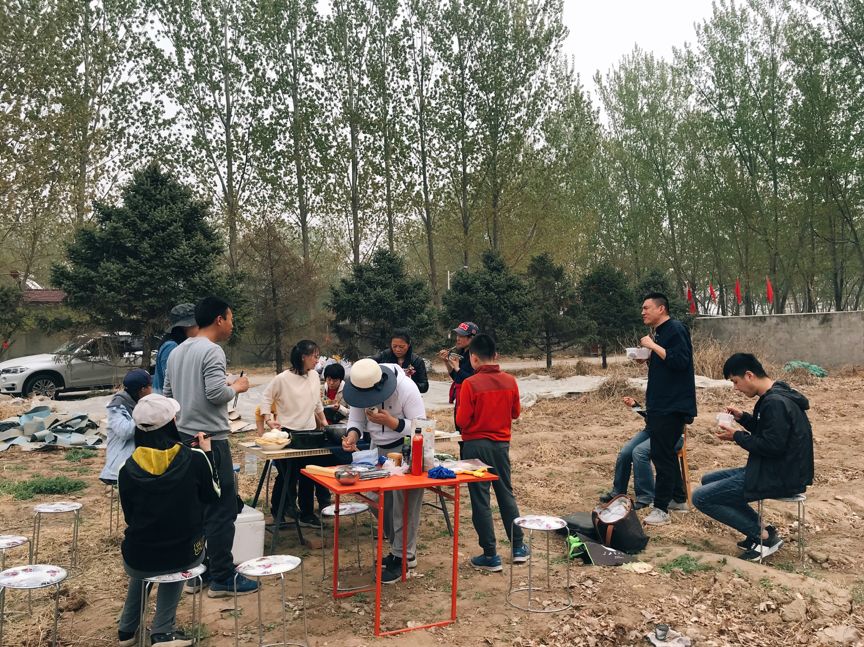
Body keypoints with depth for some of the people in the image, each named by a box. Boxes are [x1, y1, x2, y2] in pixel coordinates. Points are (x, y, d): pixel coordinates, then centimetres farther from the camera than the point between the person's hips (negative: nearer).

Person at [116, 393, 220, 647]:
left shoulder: (128, 468, -9)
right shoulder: (195, 459, -14)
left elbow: (130, 516, 5)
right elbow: (213, 496, 3)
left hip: (137, 563, 2)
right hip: (186, 556, -1)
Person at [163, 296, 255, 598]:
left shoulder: (177, 352, 13)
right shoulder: (212, 351, -15)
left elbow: (167, 394, 19)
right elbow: (216, 393, -22)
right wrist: (237, 387, -4)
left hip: (185, 439, 9)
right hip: (211, 441, -9)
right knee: (222, 511, -2)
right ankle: (221, 578, 3)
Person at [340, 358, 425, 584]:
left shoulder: (406, 388, -28)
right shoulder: (360, 387, -11)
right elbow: (356, 418, -2)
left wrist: (391, 422, -35)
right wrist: (352, 434, -24)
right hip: (379, 449, 7)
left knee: (404, 504, -7)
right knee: (381, 502, 10)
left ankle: (403, 558, 4)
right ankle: (399, 550, 26)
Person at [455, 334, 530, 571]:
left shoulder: (470, 384, -17)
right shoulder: (510, 381, -3)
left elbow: (462, 421, -14)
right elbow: (515, 413, 8)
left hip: (476, 445, -4)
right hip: (501, 444, 5)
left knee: (480, 499, 4)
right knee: (506, 493, 18)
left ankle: (490, 556, 8)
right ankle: (518, 548, 25)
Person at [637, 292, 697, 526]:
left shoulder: (675, 329, -12)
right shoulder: (658, 333, 17)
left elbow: (680, 361, -24)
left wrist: (653, 346, -21)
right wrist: (648, 359, 6)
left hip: (672, 406, -10)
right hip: (660, 405, 10)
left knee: (662, 456, -8)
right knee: (665, 454, 15)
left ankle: (661, 510, -4)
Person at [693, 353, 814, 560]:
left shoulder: (776, 403, -22)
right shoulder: (774, 396, 10)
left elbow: (772, 445, -24)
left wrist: (737, 437, -12)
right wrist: (743, 417, 6)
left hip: (780, 478, -11)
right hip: (773, 469, 11)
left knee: (701, 497, -11)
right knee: (708, 480, 20)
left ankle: (764, 535, -5)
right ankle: (757, 529, 12)